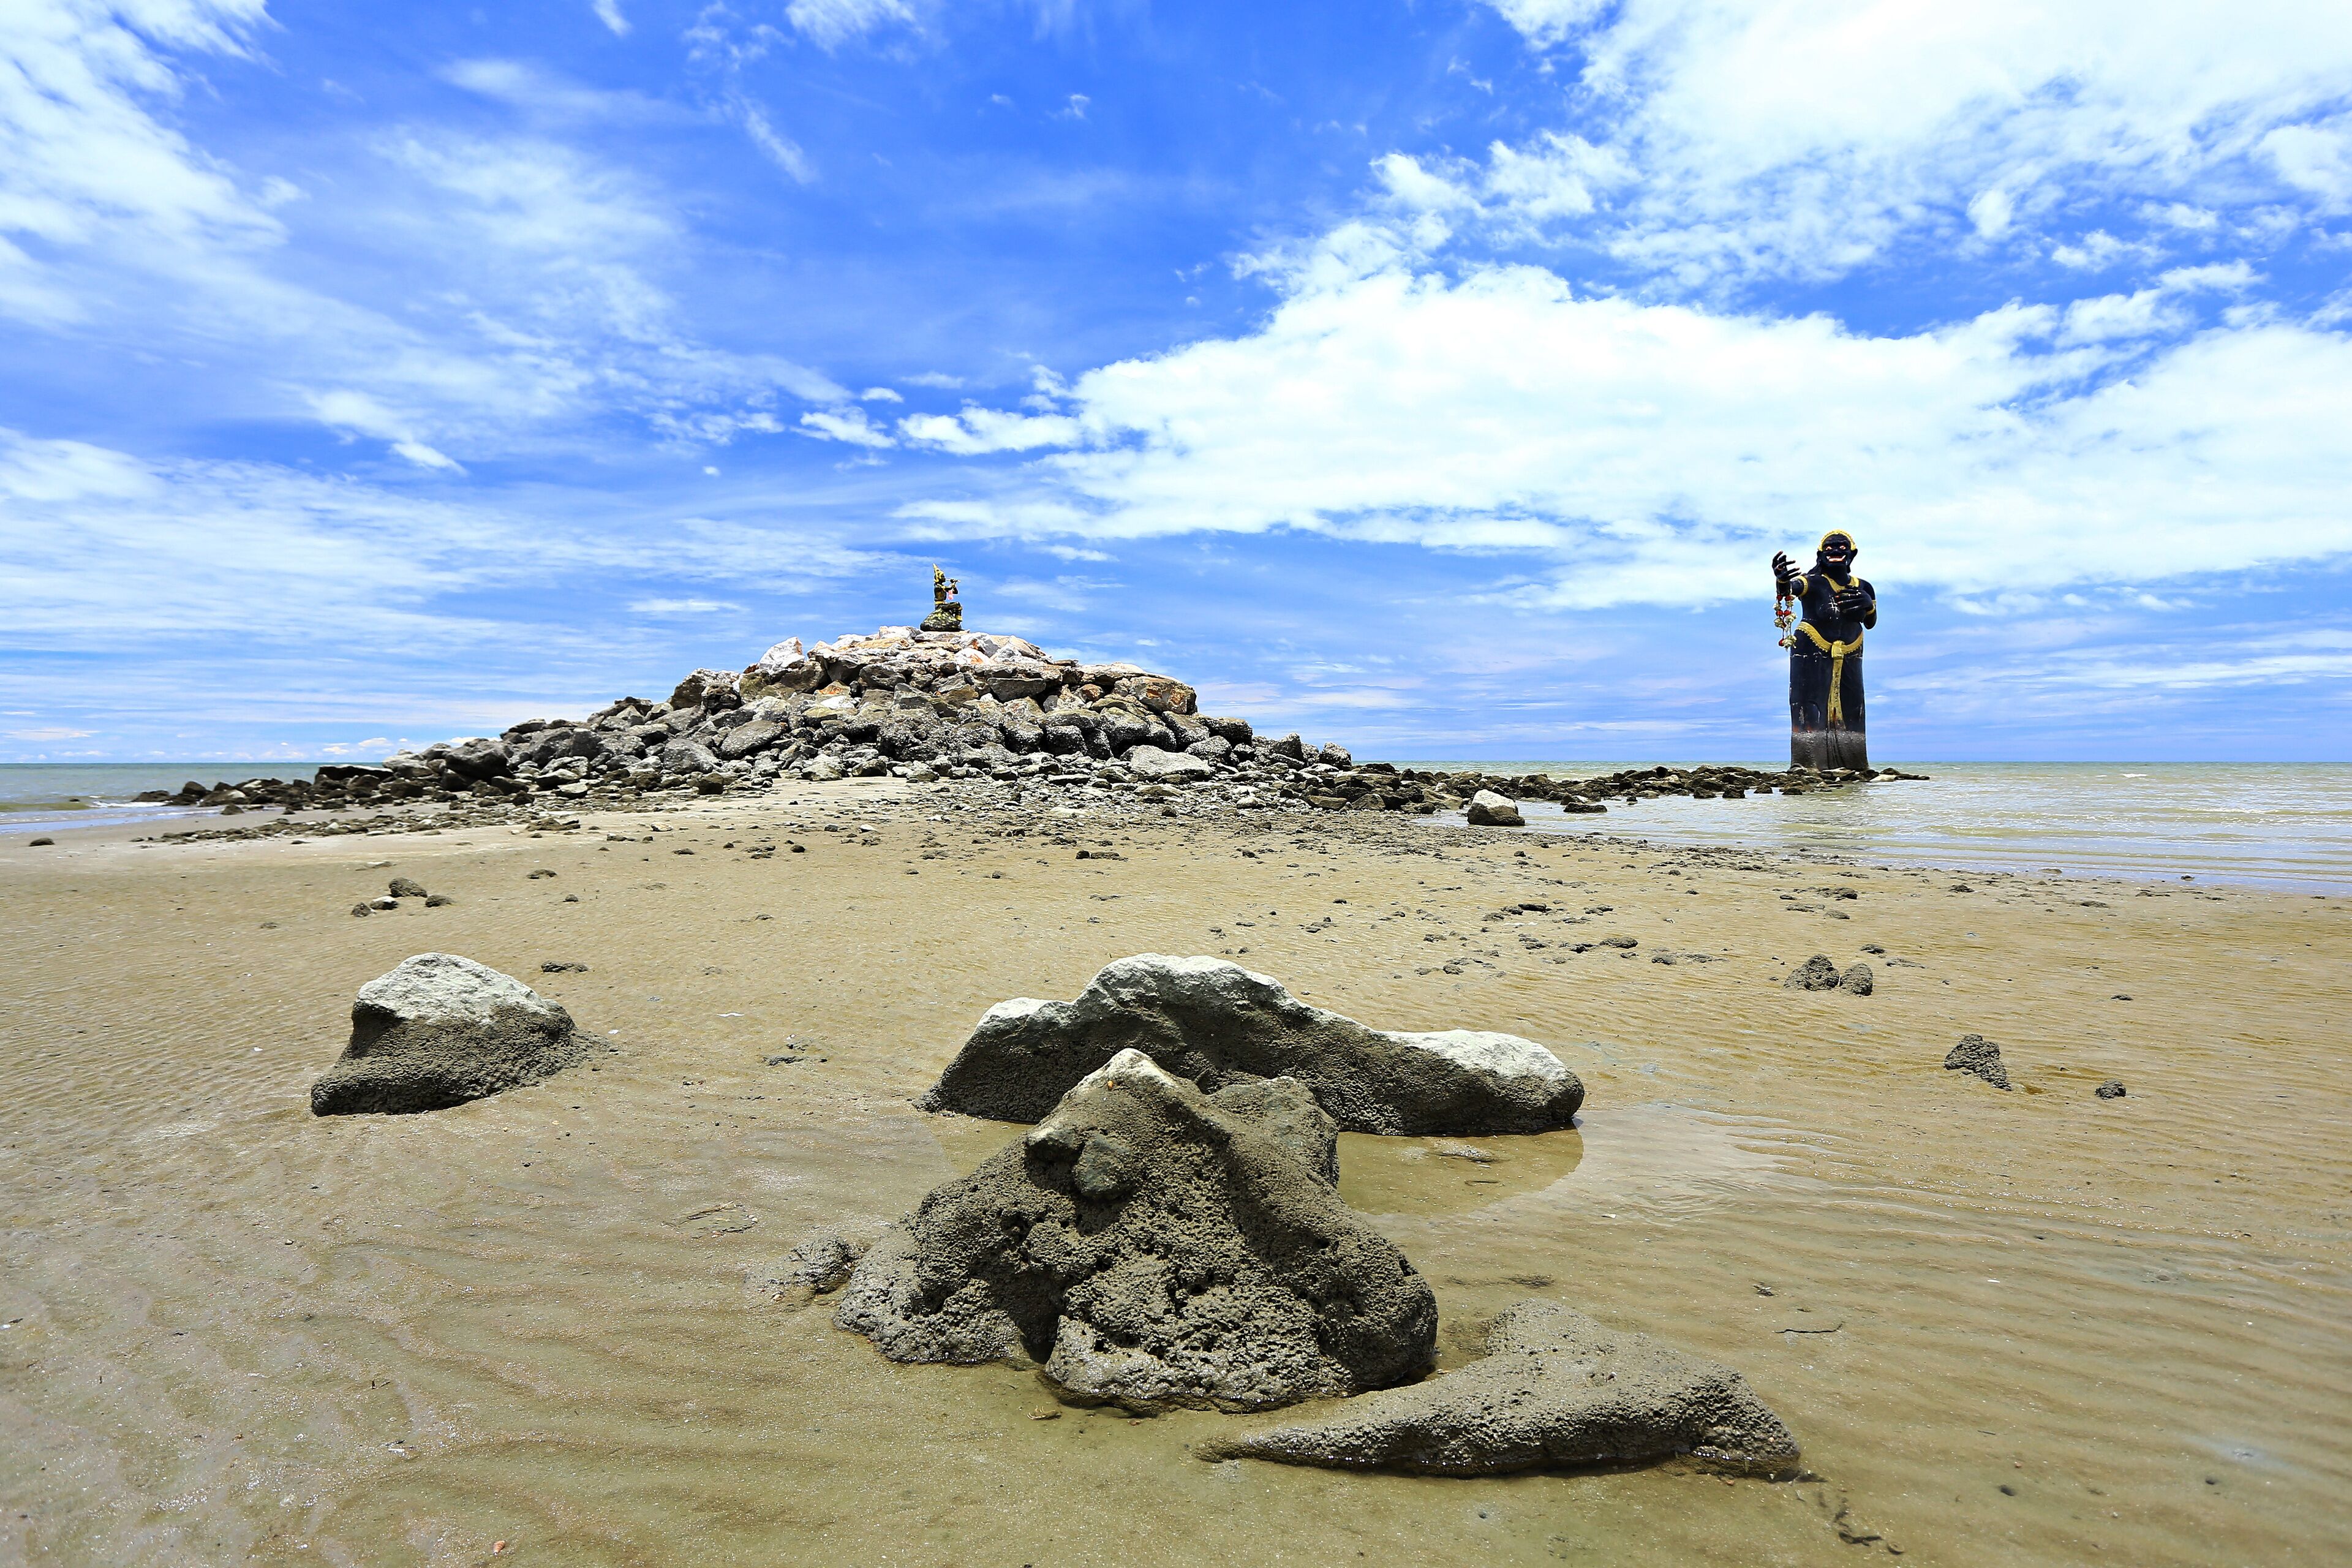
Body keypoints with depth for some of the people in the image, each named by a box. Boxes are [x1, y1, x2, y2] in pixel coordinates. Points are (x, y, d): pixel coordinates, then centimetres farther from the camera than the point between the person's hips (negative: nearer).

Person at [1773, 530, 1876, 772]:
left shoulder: (1862, 588, 7)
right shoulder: (1813, 582, -11)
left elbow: (1871, 623, 19)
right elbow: (1793, 588, -35)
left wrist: (1869, 605, -5)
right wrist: (1782, 583, -61)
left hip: (1848, 660, 5)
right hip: (1812, 656, -5)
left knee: (1849, 712, 8)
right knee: (1810, 710, -10)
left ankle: (1852, 765, 16)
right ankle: (1806, 764, -10)